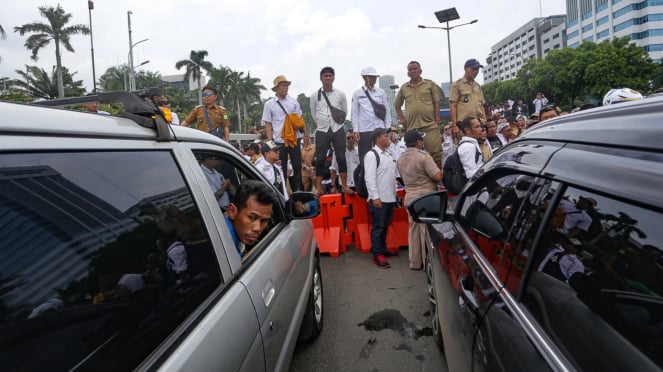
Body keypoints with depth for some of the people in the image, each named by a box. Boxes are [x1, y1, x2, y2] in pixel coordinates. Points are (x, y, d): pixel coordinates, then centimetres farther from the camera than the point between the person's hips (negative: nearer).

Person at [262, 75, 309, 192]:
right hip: (279, 141, -2)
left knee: (297, 166, 7)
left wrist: (306, 134, 6)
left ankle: (297, 190, 20)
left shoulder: (293, 101, 8)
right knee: (281, 168, 5)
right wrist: (270, 142, -7)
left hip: (295, 139, 2)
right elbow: (268, 124, 0)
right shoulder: (269, 104, 1)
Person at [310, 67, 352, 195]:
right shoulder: (315, 95, 0)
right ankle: (318, 188, 9)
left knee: (341, 158, 1)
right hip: (322, 131, 0)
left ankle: (344, 186, 10)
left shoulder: (340, 94, 1)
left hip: (338, 130, 0)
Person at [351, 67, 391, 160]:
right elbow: (355, 113, 3)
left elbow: (387, 111, 10)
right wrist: (355, 130, -5)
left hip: (380, 129, 2)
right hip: (364, 130, -1)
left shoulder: (381, 92, 10)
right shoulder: (357, 93, 5)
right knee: (364, 157, 3)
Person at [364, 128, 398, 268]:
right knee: (378, 227, -2)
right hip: (379, 198, -8)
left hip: (390, 197, 8)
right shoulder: (371, 155, -11)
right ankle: (377, 255, 5)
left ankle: (383, 249, 28)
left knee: (385, 226, 16)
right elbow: (370, 178, -16)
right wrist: (375, 197, -20)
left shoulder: (388, 155, 14)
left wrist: (395, 192, 15)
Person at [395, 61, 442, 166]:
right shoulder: (404, 88, 13)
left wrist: (437, 121, -2)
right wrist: (401, 119, 11)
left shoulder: (430, 84, 9)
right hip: (412, 126, 2)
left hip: (430, 125, -2)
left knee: (436, 152, -6)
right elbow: (397, 105, 23)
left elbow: (436, 103, 6)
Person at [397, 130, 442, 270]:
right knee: (427, 229, 1)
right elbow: (437, 176, -17)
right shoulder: (423, 156, -15)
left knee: (413, 229, 12)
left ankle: (415, 262, 18)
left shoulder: (400, 159, 8)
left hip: (409, 196, 7)